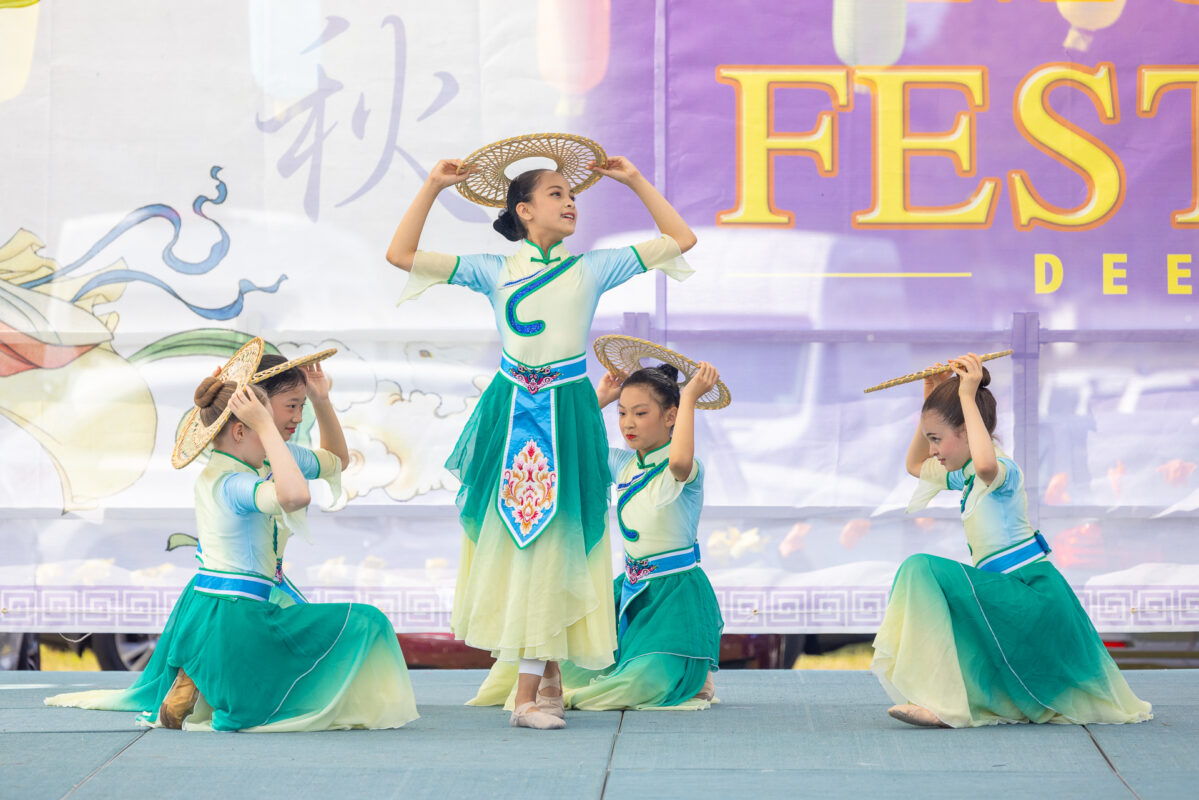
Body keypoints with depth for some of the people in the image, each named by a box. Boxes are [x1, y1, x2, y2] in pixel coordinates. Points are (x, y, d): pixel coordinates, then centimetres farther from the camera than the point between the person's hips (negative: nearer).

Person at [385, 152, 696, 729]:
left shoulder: (592, 269, 7)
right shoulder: (494, 272, 6)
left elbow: (680, 239, 10)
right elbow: (401, 254, 3)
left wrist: (635, 181, 9)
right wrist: (433, 188, 1)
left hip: (567, 416, -1)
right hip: (510, 411, 1)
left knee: (552, 542, -6)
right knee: (508, 539, 1)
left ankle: (529, 691, -5)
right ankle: (548, 680, 13)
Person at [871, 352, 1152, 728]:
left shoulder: (1002, 471, -14)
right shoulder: (964, 476, 15)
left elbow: (986, 464, -42)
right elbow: (914, 465, 34)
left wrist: (967, 397, -30)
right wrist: (931, 402, 21)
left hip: (1031, 593, -10)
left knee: (923, 570, -23)